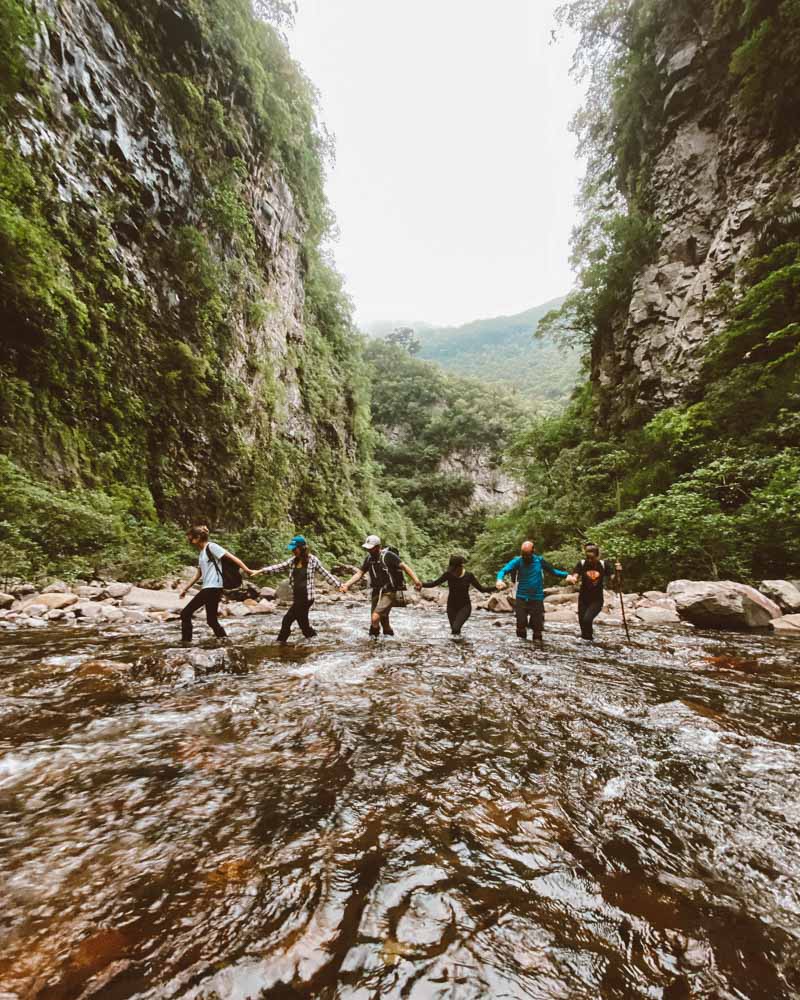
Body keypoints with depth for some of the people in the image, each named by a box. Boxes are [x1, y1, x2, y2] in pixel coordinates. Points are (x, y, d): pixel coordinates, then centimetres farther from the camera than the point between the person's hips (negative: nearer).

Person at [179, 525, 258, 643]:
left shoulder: (211, 546, -7)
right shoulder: (201, 553, 19)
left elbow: (231, 557, -11)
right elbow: (198, 574, 26)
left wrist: (247, 570, -16)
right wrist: (185, 589, 26)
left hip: (213, 588, -9)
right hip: (209, 589, 9)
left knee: (186, 613, -4)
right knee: (212, 620, 9)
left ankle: (185, 642, 4)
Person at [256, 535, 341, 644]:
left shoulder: (312, 560, -9)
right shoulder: (292, 560, 6)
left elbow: (326, 574, -5)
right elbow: (278, 567, 4)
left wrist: (339, 585, -6)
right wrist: (261, 570, -3)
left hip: (306, 597, -6)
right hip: (297, 597, 6)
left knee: (287, 619, -4)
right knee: (302, 621, 12)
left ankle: (281, 642, 11)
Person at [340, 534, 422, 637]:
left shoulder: (388, 556, -15)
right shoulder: (369, 558, 5)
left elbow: (404, 567, -18)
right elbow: (359, 573, 5)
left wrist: (416, 580, -30)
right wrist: (346, 585, -8)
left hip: (389, 593, -7)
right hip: (376, 593, 7)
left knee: (375, 618, -21)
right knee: (382, 620, 15)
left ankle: (374, 636, 1)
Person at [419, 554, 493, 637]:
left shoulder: (469, 576, -12)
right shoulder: (448, 574, -10)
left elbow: (481, 589, -7)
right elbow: (434, 583, -8)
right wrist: (421, 584, -23)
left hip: (465, 606, -3)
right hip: (451, 606, 3)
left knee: (455, 628, -22)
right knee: (454, 630, 7)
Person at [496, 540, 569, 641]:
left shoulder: (539, 560, 0)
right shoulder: (518, 560, -6)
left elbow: (553, 571, 10)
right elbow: (503, 570, -18)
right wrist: (500, 580, -39)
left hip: (537, 599, 1)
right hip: (521, 598, -1)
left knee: (537, 626, 6)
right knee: (521, 624, -2)